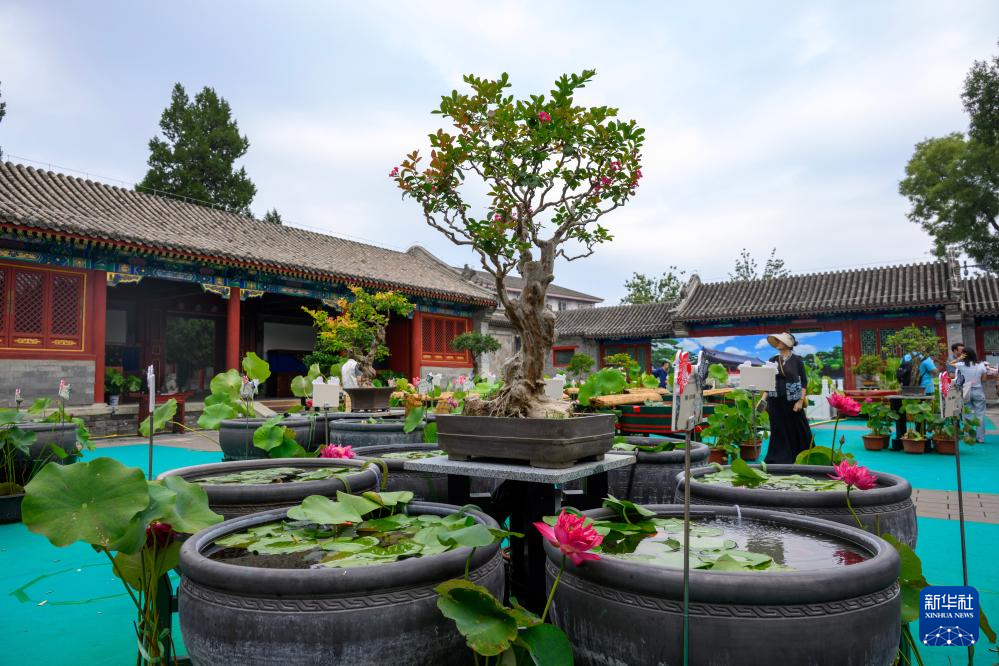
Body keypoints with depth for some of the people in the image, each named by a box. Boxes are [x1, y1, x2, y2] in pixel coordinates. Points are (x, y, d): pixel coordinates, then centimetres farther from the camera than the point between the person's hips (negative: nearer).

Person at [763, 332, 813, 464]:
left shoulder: (797, 360, -4)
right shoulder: (773, 360, 7)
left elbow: (804, 381, -4)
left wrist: (801, 400, -11)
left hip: (792, 400, -3)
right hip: (775, 400, 3)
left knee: (797, 430, 3)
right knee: (779, 431, 6)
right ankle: (779, 459, 13)